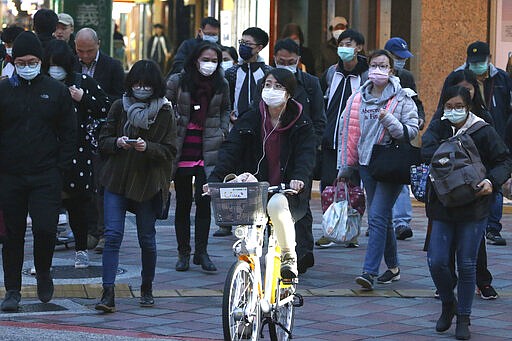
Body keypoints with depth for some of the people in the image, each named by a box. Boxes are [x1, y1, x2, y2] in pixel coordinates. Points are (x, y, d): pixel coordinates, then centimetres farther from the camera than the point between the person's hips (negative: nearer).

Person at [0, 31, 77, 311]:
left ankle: (43, 273, 15)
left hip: (46, 176, -1)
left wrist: (60, 166, -1)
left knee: (45, 228, -12)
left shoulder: (56, 91, 6)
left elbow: (69, 133, 9)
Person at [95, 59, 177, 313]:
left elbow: (170, 151, -4)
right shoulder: (119, 107, 6)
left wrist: (147, 147, -21)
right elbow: (103, 141, 7)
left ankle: (147, 289, 27)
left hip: (148, 183, -1)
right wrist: (117, 142, -15)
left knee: (147, 239, 8)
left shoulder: (165, 113, 0)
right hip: (117, 180, 1)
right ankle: (108, 294, -14)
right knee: (113, 235, -10)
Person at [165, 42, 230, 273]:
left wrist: (222, 131, 9)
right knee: (183, 202, 7)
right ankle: (183, 252, 14)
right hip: (182, 151, -1)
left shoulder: (221, 85, 5)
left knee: (204, 201, -6)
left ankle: (201, 252, 1)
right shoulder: (177, 81, -2)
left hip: (208, 152, 1)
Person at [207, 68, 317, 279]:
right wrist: (216, 178, -22)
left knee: (277, 204, -36)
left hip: (287, 191, -2)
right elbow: (230, 150, -3)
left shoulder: (301, 125, 4)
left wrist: (299, 177, -34)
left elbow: (306, 155, -10)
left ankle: (289, 256, -14)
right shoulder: (250, 119, 8)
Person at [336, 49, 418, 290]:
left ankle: (369, 272, -17)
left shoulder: (402, 98, -2)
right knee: (382, 217, 13)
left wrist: (389, 120, -22)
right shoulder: (358, 98, 11)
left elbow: (412, 131, -7)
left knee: (377, 216, -14)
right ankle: (393, 267, 25)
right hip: (367, 163, 6)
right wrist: (345, 166, 14)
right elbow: (347, 130, 16)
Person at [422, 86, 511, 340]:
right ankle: (448, 304, 24)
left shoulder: (483, 132, -4)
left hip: (473, 207, -2)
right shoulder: (438, 127, 4)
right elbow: (427, 151, -14)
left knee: (467, 264, 0)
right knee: (436, 262, -3)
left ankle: (463, 319, 14)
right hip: (442, 205, 2)